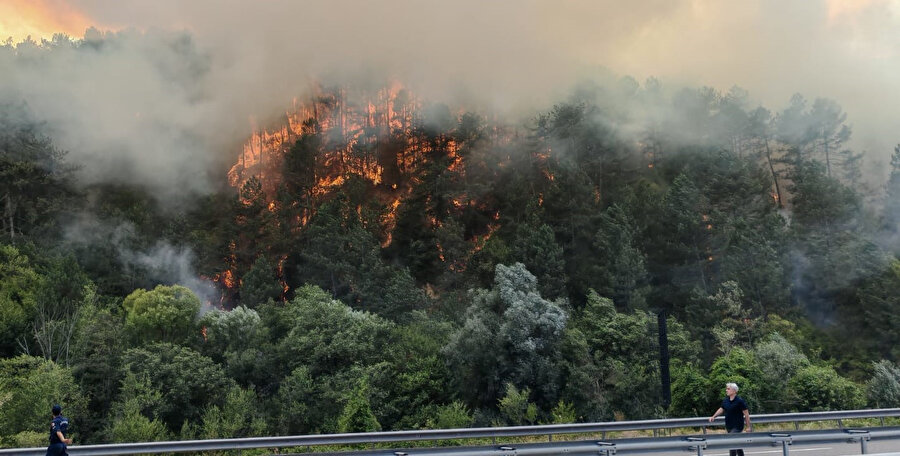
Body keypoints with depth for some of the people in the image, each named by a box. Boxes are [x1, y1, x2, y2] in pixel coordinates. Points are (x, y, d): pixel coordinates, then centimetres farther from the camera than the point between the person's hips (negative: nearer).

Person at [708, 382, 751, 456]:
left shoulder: (740, 401, -13)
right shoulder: (725, 400, 7)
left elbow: (746, 413, -11)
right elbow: (721, 409, 19)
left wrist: (748, 426, -11)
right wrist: (713, 416, 6)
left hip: (737, 427, -7)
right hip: (729, 426, 7)